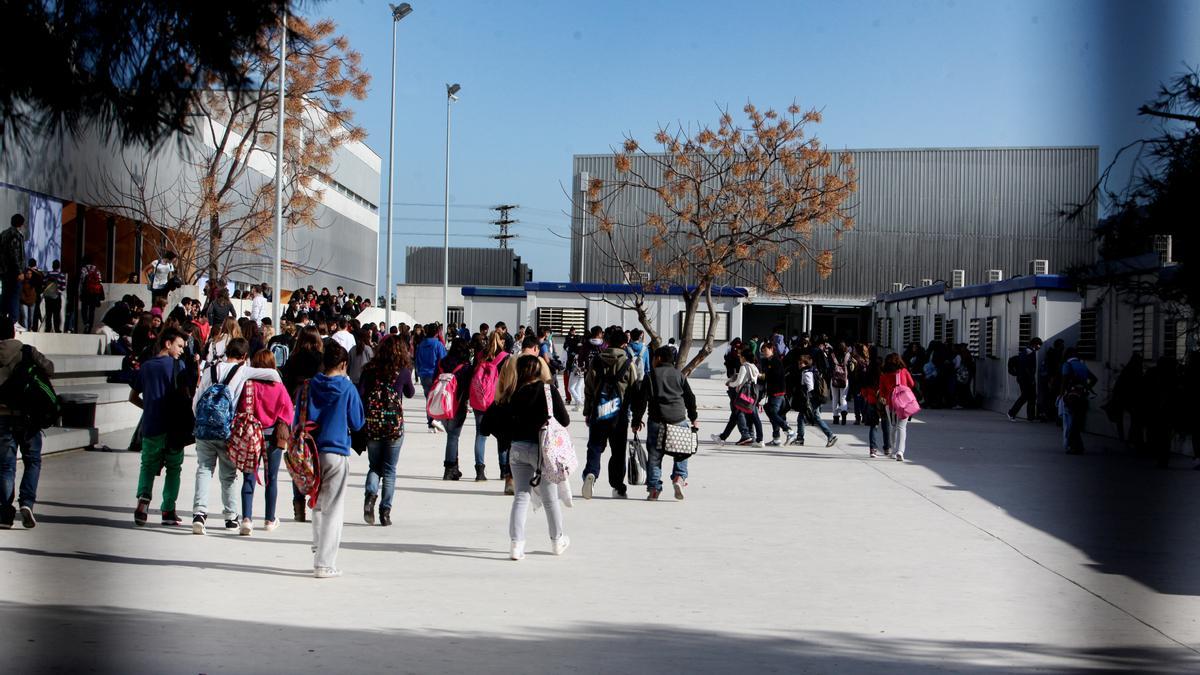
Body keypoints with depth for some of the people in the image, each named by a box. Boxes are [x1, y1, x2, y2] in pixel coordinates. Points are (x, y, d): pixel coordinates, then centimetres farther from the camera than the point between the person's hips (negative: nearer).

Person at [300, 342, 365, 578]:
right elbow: (357, 423, -2)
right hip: (337, 452, -4)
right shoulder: (348, 389, -6)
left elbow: (298, 420, 5)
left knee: (318, 507, 17)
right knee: (333, 510, 1)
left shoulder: (309, 386, 3)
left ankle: (319, 556, 20)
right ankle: (324, 563, -2)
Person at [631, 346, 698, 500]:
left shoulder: (650, 375, 4)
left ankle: (654, 488, 1)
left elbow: (641, 399, 1)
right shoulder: (679, 374, 12)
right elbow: (690, 397, 14)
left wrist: (636, 420, 7)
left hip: (657, 420, -2)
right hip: (679, 419, 2)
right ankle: (679, 477, -7)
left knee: (654, 454, 3)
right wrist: (693, 418, 22)